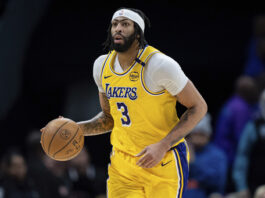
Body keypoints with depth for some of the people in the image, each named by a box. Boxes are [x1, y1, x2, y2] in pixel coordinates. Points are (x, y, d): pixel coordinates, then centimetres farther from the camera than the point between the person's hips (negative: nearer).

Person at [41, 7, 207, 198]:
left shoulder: (160, 65, -16)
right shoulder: (102, 65, 4)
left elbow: (199, 107, -10)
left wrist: (162, 146, -18)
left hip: (163, 163, -5)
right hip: (122, 164, 5)